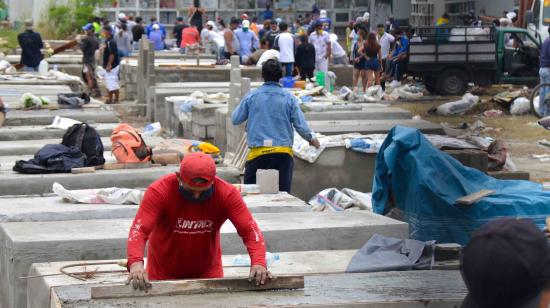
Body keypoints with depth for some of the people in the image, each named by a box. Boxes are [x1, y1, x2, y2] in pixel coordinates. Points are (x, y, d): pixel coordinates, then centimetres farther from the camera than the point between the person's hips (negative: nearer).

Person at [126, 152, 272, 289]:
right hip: (163, 275, -1)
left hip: (208, 272, 2)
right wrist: (136, 264, -54)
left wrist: (258, 263, -43)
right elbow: (139, 230, -35)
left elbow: (250, 230, -24)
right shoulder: (159, 191, -26)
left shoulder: (227, 193, -21)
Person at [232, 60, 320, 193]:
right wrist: (311, 139, 19)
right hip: (283, 153, 1)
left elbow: (235, 120, 7)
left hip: (258, 152, 0)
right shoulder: (289, 98, -1)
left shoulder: (251, 96, -1)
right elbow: (300, 125, -1)